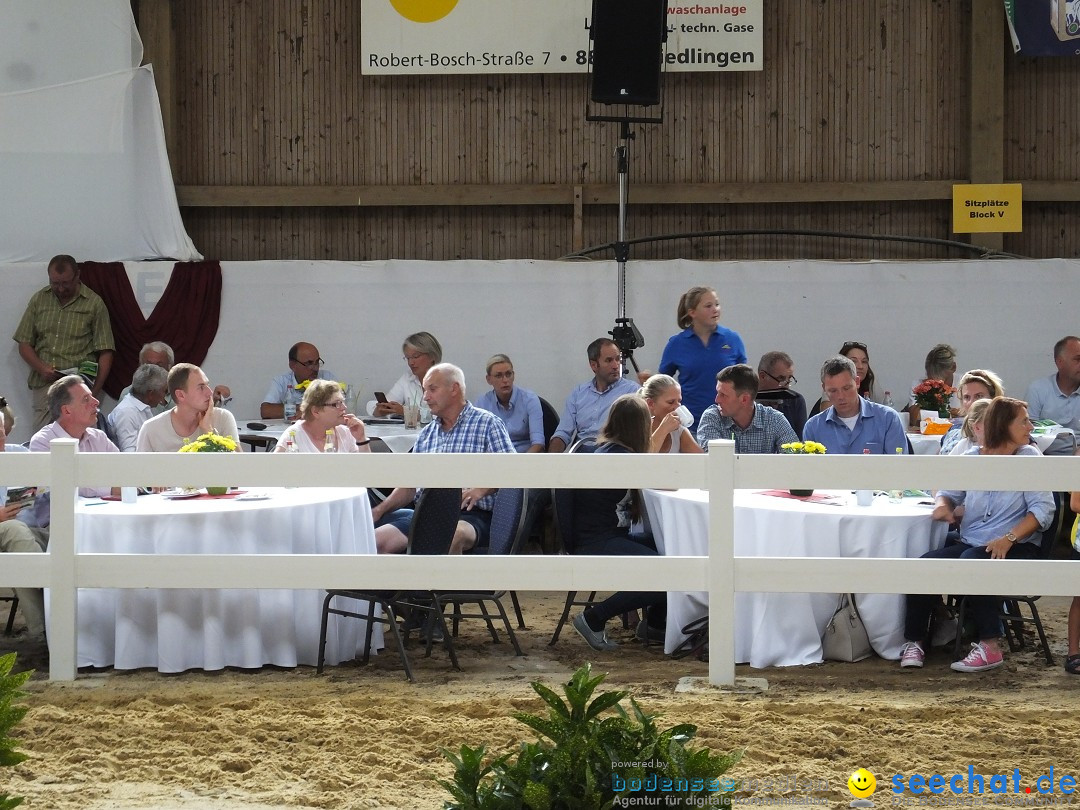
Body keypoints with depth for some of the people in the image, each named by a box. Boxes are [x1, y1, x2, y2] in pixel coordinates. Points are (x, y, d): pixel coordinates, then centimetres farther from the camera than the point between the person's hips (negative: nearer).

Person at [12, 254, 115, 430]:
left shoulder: (94, 303, 2)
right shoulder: (39, 300, 13)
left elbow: (105, 353, 0)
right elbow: (24, 344, 14)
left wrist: (95, 391, -11)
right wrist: (41, 368, -5)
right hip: (43, 384, 3)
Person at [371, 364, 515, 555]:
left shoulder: (487, 424, 4)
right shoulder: (426, 434, 23)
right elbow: (410, 486, 22)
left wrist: (481, 489, -23)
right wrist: (379, 510, 6)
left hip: (470, 515, -6)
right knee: (375, 541, -19)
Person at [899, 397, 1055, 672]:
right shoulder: (972, 458, 12)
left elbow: (1043, 509, -7)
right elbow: (950, 492, 22)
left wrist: (1008, 539, -21)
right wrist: (944, 505, -4)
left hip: (1013, 548, -4)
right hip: (969, 543, 4)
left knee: (972, 561, -34)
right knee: (924, 565, -20)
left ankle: (990, 647, -28)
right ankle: (914, 641, -6)